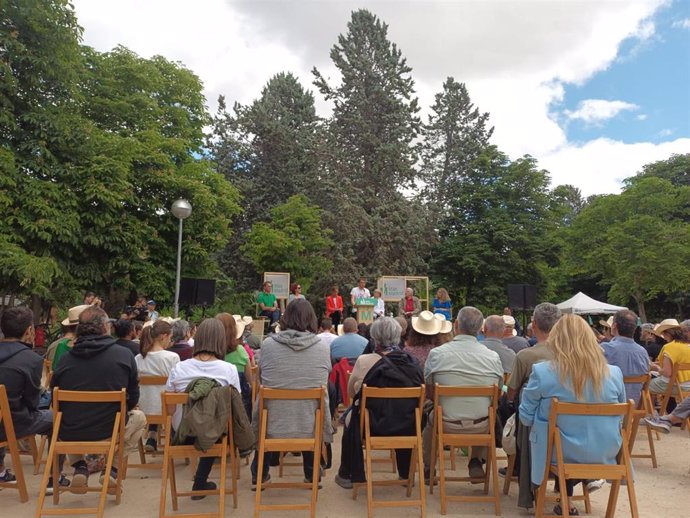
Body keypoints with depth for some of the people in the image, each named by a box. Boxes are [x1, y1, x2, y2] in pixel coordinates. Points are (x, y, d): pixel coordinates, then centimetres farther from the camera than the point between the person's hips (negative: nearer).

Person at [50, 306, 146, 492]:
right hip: (109, 433, -3)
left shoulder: (65, 358, -4)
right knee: (139, 417, 28)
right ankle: (112, 468, 15)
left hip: (69, 435, 3)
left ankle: (79, 467, 22)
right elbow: (133, 399, 1)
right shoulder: (124, 355, -9)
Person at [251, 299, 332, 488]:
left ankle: (259, 476, 44)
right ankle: (312, 475, 46)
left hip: (273, 426, 0)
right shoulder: (322, 346, -8)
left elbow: (261, 378, 8)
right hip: (310, 427, 0)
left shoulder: (268, 344, -8)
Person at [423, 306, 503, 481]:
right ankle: (476, 463, 35)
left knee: (430, 419, 32)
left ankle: (428, 469, 44)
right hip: (481, 427, 1)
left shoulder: (436, 353, -13)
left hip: (447, 424, -1)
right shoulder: (493, 357, -10)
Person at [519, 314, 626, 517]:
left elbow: (526, 418, -8)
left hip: (561, 453, -3)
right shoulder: (614, 373, -10)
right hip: (605, 454, 3)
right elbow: (620, 414, 8)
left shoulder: (542, 372, -19)